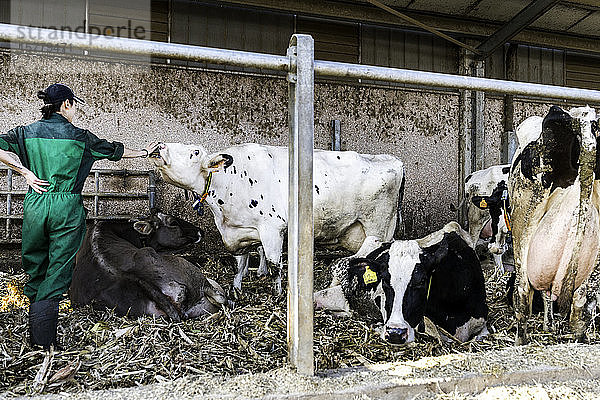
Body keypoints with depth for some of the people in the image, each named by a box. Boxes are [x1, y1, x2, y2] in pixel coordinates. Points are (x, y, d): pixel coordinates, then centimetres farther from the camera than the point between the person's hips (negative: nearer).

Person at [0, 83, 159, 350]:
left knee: (35, 270, 17)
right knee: (58, 271, 3)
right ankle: (45, 342, 2)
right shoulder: (80, 137, 0)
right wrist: (144, 152, 27)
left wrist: (25, 171, -3)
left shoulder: (27, 132, 7)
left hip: (35, 205, 3)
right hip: (67, 208, -3)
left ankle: (35, 338, 26)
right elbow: (114, 150, 12)